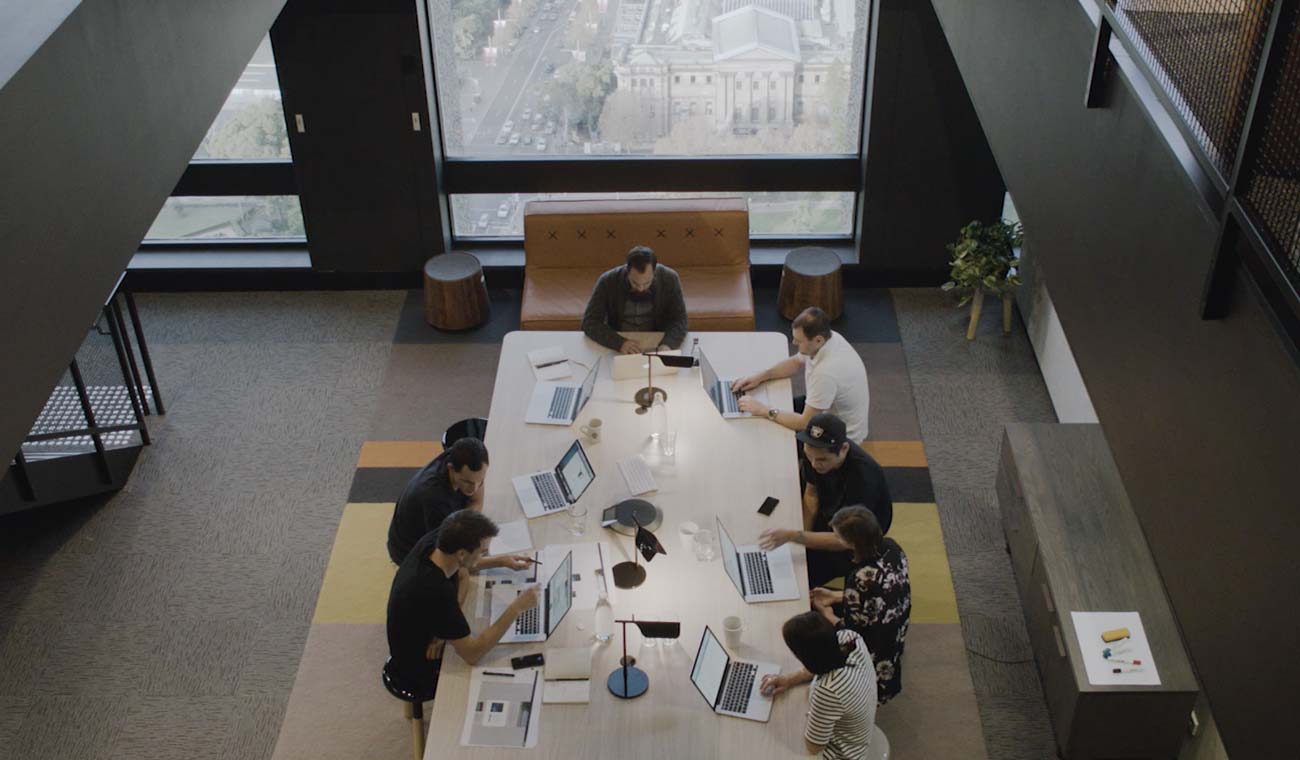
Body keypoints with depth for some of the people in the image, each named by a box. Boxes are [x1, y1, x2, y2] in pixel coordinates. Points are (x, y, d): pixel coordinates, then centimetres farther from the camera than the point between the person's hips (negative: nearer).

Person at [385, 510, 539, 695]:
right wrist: (517, 607, -34)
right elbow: (472, 654, -34)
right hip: (421, 676, -7)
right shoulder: (436, 591, -40)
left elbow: (460, 569, 7)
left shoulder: (430, 543, -18)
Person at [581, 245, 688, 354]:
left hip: (656, 345, 1)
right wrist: (620, 343, -31)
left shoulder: (670, 279, -12)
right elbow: (590, 322, -14)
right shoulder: (607, 281, -15)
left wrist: (667, 344, -31)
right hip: (617, 349, -1)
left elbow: (679, 320, -9)